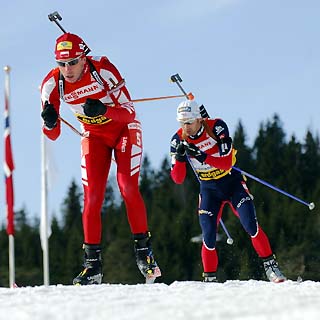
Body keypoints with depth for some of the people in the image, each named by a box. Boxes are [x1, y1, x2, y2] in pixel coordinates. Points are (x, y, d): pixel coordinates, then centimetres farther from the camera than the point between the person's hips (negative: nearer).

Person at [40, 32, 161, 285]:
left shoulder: (103, 70, -29)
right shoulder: (52, 84, -20)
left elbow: (129, 112, -26)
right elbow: (53, 134, -13)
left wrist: (103, 110, -45)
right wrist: (50, 122, -37)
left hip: (124, 129, -3)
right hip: (94, 135, 3)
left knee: (128, 187, -17)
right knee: (92, 196, -8)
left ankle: (144, 250, -5)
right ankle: (93, 264, -6)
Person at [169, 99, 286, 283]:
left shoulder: (216, 127, -20)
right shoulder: (179, 140, -12)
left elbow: (227, 163, -26)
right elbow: (178, 179, -13)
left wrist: (201, 156, -38)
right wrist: (180, 156, -30)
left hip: (232, 182, -2)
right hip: (209, 190, 2)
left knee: (251, 226, -15)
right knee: (209, 238, -12)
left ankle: (270, 265, -1)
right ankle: (210, 279, 3)